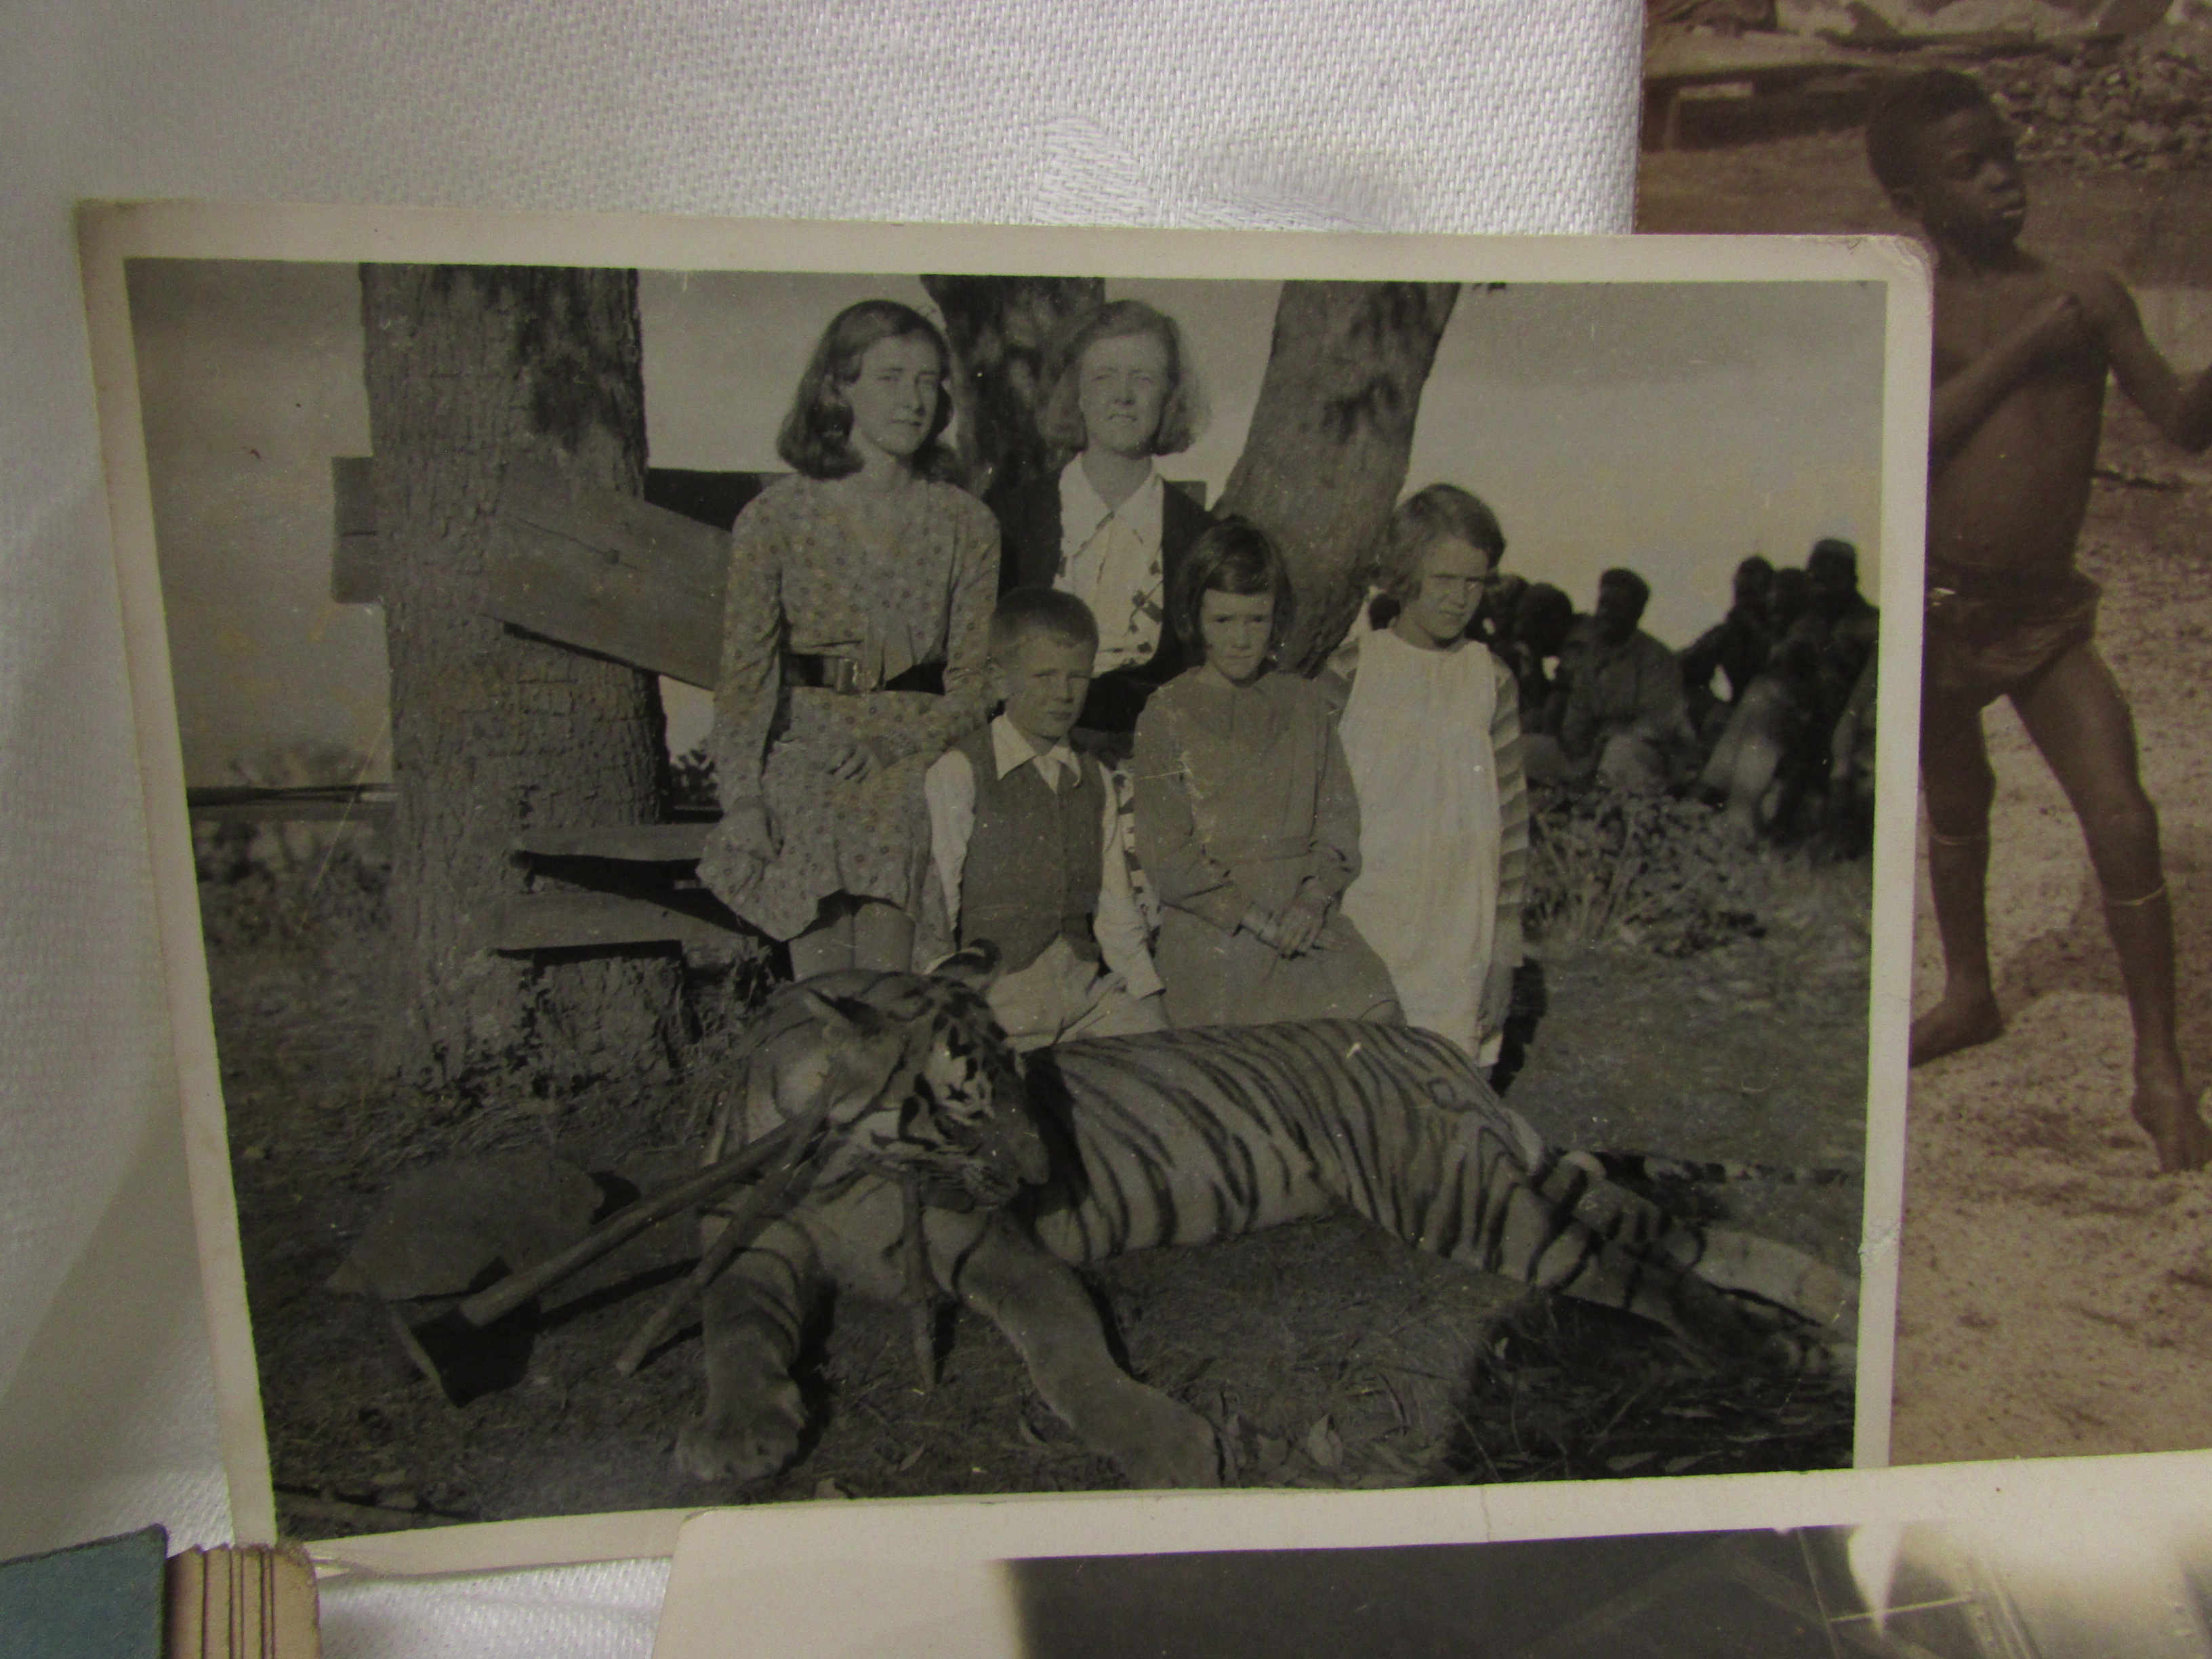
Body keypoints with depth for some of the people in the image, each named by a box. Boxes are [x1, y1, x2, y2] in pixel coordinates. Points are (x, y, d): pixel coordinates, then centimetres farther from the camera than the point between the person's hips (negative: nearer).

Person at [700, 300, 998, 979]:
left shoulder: (966, 525, 7)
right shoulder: (775, 517, 3)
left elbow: (971, 685, 5)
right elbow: (744, 674, 3)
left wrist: (886, 745, -9)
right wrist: (743, 801, -5)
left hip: (916, 763, 1)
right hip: (805, 759, 0)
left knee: (892, 992, -14)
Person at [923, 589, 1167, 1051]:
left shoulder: (1094, 779, 14)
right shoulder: (957, 774, -4)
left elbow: (1115, 907, 14)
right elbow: (933, 910, -6)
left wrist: (1147, 991, 3)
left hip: (1089, 990, 5)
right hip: (999, 993, -5)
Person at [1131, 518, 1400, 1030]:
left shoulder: (1307, 705, 12)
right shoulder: (1167, 715, 1)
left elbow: (1339, 820, 8)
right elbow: (1166, 853, -4)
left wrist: (1312, 901, -10)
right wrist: (1254, 916, -11)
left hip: (1309, 925, 3)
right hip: (1212, 937, -3)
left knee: (1374, 1011, -15)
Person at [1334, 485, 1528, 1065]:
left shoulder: (1492, 680, 5)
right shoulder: (1350, 673, -3)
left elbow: (1510, 817, 7)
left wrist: (1505, 946, 4)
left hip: (1460, 941, 2)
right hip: (1359, 936, -2)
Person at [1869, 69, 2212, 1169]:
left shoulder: (2084, 298, 4)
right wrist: (2017, 354, -17)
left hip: (2047, 611, 1)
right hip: (1930, 606, 0)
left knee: (2122, 821, -9)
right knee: (1954, 804, 18)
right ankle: (1968, 994, 42)